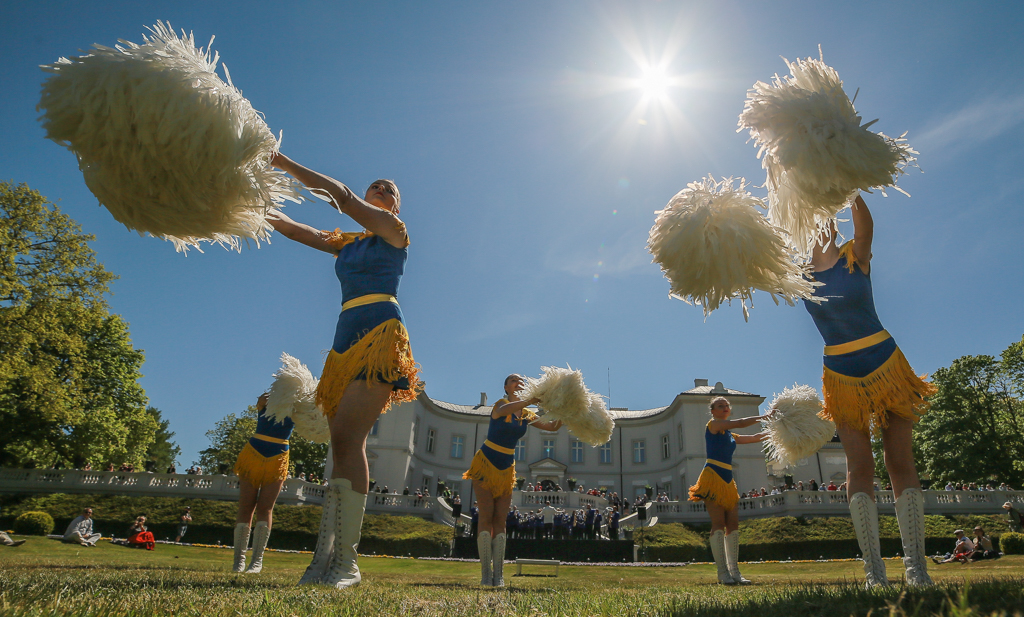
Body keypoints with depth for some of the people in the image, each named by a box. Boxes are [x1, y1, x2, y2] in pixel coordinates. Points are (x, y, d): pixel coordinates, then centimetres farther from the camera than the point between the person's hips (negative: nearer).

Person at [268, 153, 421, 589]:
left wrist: (286, 164, 4)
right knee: (343, 446, 0)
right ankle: (324, 559, 0)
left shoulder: (394, 230, 8)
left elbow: (342, 195, 0)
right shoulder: (348, 243, 27)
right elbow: (294, 229, 26)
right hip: (346, 339, 7)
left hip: (380, 334, -7)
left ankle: (346, 561, -19)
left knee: (347, 438, -20)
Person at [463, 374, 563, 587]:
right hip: (485, 464, -5)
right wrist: (529, 401, -51)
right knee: (487, 517, -10)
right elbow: (502, 410, -35)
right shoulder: (501, 403, -10)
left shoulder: (526, 415, 6)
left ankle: (498, 574, -3)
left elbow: (552, 426, 5)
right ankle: (486, 573, -9)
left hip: (506, 469, 5)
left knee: (500, 520, -1)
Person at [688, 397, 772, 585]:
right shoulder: (713, 424, 1)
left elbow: (754, 438, 28)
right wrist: (763, 417, 0)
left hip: (728, 481, 8)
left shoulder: (730, 435, 23)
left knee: (733, 525, 2)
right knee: (719, 525, -9)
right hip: (713, 478, -8)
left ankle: (734, 571, 5)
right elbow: (740, 423, -8)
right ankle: (723, 572, -9)